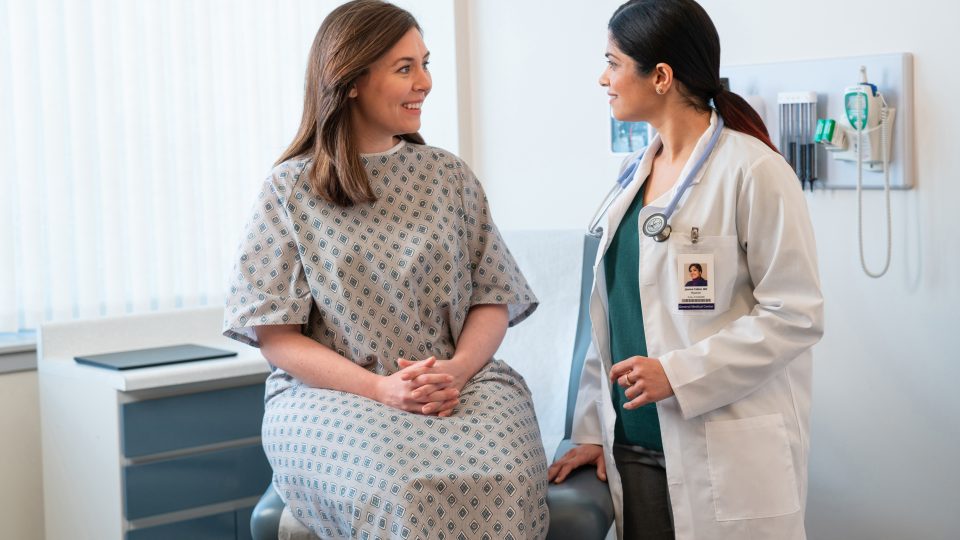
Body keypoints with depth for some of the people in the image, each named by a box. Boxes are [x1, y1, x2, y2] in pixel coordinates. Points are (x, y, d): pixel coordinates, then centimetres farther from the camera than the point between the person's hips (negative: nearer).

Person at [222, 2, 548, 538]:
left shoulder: (451, 176, 13)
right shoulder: (289, 189, 4)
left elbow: (492, 299, 11)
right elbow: (275, 333, 0)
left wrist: (457, 369, -11)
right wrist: (378, 388, -14)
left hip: (460, 384, 3)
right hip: (330, 393, -2)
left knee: (506, 479, -31)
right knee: (400, 487, -36)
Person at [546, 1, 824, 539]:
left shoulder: (753, 171, -11)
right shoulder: (637, 172, 11)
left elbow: (797, 316, -14)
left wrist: (677, 374, -19)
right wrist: (592, 428, 9)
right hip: (633, 449, 6)